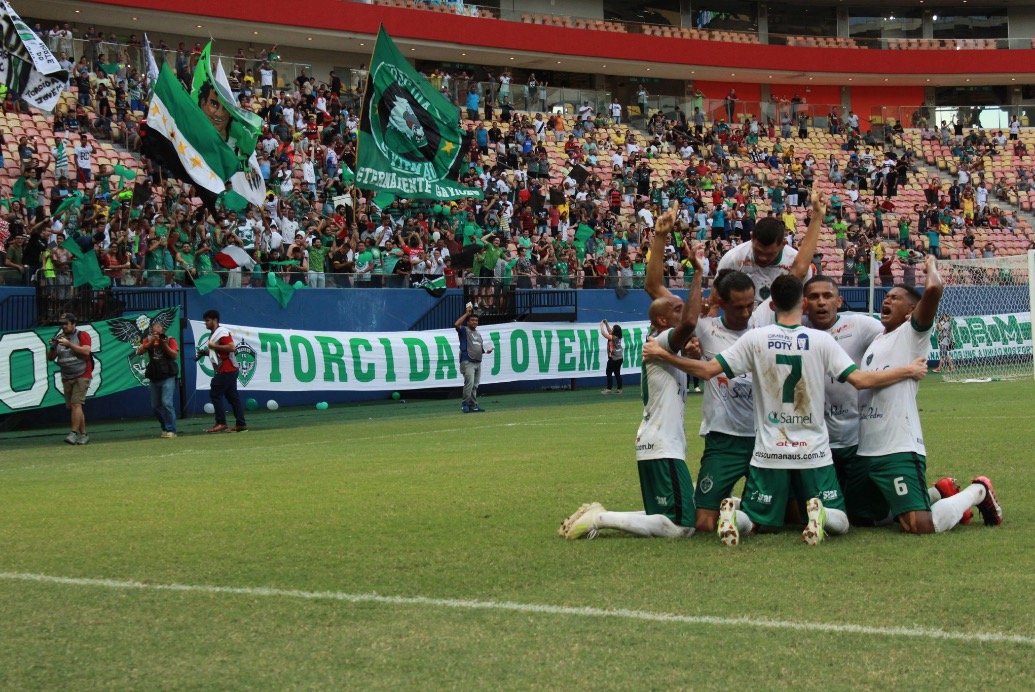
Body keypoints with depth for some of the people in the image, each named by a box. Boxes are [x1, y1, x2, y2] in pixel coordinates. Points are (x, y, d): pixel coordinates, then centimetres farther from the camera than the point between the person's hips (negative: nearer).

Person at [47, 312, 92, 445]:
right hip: (66, 378, 6)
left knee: (76, 404, -17)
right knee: (72, 407, 6)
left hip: (81, 377, -6)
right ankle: (83, 435, 12)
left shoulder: (82, 335, -3)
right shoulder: (59, 338, 12)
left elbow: (86, 351, -19)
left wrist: (69, 344, -24)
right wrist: (53, 347, -8)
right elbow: (50, 358, 13)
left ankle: (74, 433, -22)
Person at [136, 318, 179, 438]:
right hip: (154, 378, 5)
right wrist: (151, 342, -16)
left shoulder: (170, 339, -1)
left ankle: (171, 430, -14)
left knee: (166, 403, -17)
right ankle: (165, 428, 25)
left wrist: (164, 344, -17)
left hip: (167, 377, -5)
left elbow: (175, 356, -8)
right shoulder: (149, 340, 8)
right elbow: (139, 352, -5)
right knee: (155, 406, 10)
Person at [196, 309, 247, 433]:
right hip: (224, 370, 10)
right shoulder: (213, 334, 19)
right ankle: (241, 424, 8)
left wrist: (214, 346, -19)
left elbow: (231, 347, -24)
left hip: (226, 370, -10)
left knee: (215, 394, -10)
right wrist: (205, 352, 11)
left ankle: (221, 423, -9)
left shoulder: (222, 332, -13)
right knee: (232, 396, 8)